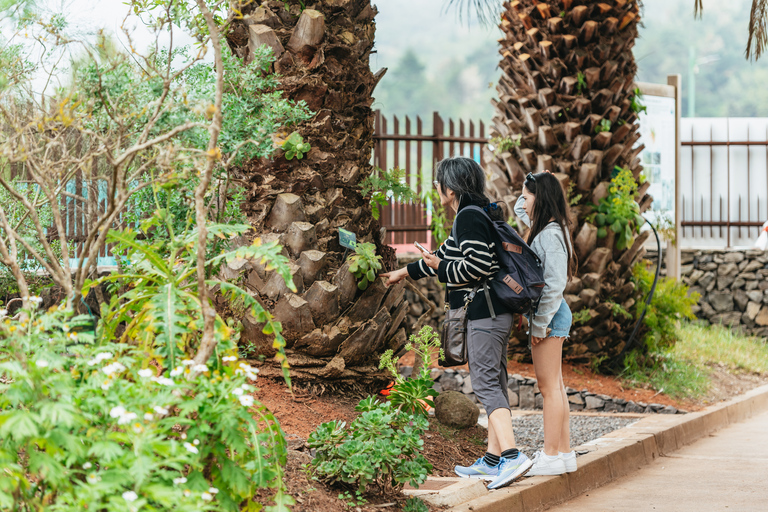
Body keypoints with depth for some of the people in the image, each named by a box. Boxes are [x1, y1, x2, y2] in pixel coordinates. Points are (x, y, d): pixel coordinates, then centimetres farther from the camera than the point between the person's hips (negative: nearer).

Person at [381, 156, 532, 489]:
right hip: (496, 312, 10)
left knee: (486, 383, -13)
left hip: (483, 313, -10)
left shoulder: (469, 217, -13)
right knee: (494, 383, 11)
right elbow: (446, 255, 33)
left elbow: (478, 264, -23)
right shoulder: (474, 215, 19)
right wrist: (405, 272, 42)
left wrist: (442, 269, -7)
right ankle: (493, 460, 15)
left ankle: (512, 456, -22)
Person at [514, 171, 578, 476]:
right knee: (553, 385, 12)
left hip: (549, 314, -10)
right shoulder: (544, 228, 11)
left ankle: (551, 456, -3)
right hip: (550, 315, 10)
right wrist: (534, 186, 14)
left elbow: (554, 284, -22)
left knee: (549, 386, -6)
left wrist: (539, 324, -19)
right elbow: (519, 209, 32)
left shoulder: (551, 235, -17)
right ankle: (563, 452, 17)